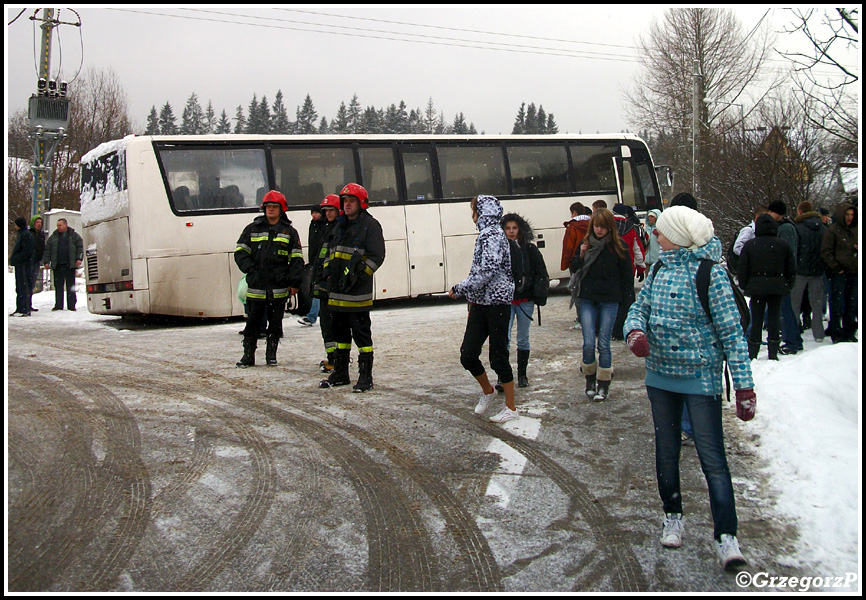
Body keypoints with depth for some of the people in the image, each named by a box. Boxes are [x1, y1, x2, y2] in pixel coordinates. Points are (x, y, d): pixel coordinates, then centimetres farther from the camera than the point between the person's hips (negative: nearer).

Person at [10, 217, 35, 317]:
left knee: (24, 287, -8)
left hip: (24, 264, -10)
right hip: (20, 264, 10)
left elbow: (27, 252, -20)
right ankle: (20, 309, 17)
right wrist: (13, 257, 13)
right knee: (20, 288, 12)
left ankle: (25, 310, -6)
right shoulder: (21, 234, 17)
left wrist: (15, 259, -18)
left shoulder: (26, 235, -14)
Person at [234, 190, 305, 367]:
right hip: (256, 287, 0)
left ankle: (271, 354, 19)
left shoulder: (289, 232, 8)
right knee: (252, 323, 4)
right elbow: (240, 253, 7)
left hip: (279, 289, 0)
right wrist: (252, 270, -8)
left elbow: (296, 259, 5)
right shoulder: (252, 229, 9)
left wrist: (295, 283, -3)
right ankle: (248, 355, 12)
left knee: (275, 323, 7)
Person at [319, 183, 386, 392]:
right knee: (340, 332, 15)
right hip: (336, 292, 8)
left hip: (357, 293, -8)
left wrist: (357, 275, -18)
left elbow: (376, 256, -12)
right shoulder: (340, 226, 19)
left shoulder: (370, 225, -5)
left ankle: (366, 377, 5)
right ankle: (340, 373, 27)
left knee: (361, 333, -3)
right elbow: (331, 251, 27)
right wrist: (327, 272, 11)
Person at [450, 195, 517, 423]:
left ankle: (511, 408, 11)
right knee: (467, 355, 6)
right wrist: (472, 299, 19)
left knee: (498, 357, -1)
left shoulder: (493, 235, -13)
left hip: (496, 303, -8)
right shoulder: (485, 235, 16)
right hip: (480, 303, 8)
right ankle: (487, 391, 30)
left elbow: (488, 271, -22)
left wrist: (459, 289, -13)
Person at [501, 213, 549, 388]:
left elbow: (541, 273, 4)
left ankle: (522, 375, 22)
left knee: (523, 339, 11)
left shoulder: (529, 249, 3)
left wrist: (538, 292, -10)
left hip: (525, 300, 2)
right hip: (505, 300, -2)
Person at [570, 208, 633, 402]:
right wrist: (581, 256, -8)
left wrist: (624, 297, -2)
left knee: (604, 344, 0)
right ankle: (590, 381, 14)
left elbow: (627, 274, 3)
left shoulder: (618, 246, -2)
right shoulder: (586, 243, 6)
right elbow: (574, 268, 11)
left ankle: (603, 385, 11)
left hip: (609, 301, -2)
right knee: (589, 343, -5)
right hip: (588, 300, 2)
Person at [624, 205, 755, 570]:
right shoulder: (660, 270, 6)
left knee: (712, 457, -7)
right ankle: (673, 516, 33)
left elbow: (731, 331, -13)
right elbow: (639, 307, 11)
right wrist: (635, 331, -14)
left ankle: (726, 536, 0)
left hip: (700, 378, -6)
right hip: (660, 375, 6)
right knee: (666, 451, 16)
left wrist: (744, 385, -16)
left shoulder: (710, 274, -13)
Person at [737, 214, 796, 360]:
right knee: (774, 318, 7)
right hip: (777, 288, 1)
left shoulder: (749, 245, -4)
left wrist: (744, 287, 8)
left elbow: (742, 270, -3)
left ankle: (752, 353, 6)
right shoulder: (784, 244, 1)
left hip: (756, 288, -1)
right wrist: (788, 286, 14)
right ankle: (773, 352, 10)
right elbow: (792, 269, 4)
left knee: (756, 320, 4)